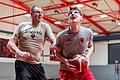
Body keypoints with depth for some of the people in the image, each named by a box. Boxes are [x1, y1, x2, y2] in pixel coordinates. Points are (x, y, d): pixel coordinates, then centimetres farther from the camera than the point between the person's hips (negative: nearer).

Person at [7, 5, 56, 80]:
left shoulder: (45, 26, 5)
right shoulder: (22, 26, 4)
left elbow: (54, 41, -4)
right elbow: (11, 43, 2)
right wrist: (19, 52, -18)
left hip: (37, 64, 2)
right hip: (22, 62, -2)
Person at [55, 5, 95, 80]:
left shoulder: (88, 32, -8)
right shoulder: (61, 35, -13)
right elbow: (58, 52, 2)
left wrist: (87, 55, -7)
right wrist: (65, 61, -17)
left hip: (83, 67, 2)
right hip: (66, 69, -2)